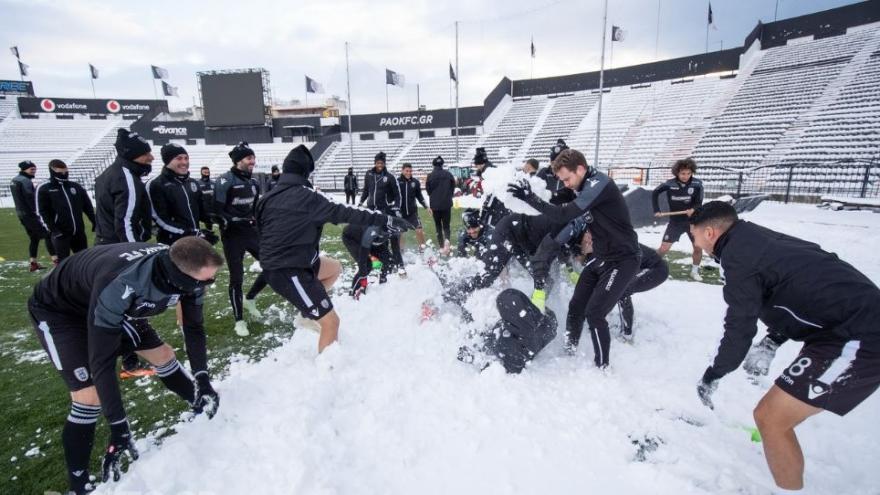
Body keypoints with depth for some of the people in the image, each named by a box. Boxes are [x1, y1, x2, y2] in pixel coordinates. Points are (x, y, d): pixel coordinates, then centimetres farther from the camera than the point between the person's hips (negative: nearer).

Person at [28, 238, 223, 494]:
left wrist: (203, 379, -12)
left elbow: (194, 326, -9)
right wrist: (118, 425, -31)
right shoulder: (119, 286, -44)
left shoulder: (183, 271, -25)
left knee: (163, 355, 6)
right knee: (90, 397, -14)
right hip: (57, 310, -6)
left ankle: (203, 407, 30)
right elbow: (101, 362, -36)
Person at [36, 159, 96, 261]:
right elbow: (42, 212, -6)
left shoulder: (76, 186, 11)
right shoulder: (44, 189, -1)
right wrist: (53, 229, -15)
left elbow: (88, 206, 13)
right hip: (60, 233, -4)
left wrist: (94, 222, 3)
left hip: (79, 231, 4)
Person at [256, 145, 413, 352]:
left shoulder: (270, 198, 8)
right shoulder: (304, 196, -17)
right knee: (331, 322, -5)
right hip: (291, 273, -10)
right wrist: (386, 220, -20)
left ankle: (307, 313, 23)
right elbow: (343, 213, -22)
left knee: (335, 268, 27)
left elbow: (261, 229, 17)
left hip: (274, 265, 10)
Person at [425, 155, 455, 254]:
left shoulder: (430, 176, -7)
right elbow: (453, 187, 3)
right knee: (446, 225, 10)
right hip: (447, 204, 1)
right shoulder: (448, 174, -3)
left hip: (435, 205, -1)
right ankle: (447, 239, -18)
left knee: (438, 226, 12)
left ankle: (441, 246, 11)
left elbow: (428, 190, -1)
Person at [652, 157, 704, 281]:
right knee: (663, 248, -5)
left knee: (698, 247, 2)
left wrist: (693, 209, -32)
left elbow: (699, 202, -9)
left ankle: (694, 271, 23)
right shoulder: (670, 184, -12)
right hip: (675, 222, -1)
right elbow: (655, 193, 3)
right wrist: (656, 210, -1)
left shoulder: (697, 184, -12)